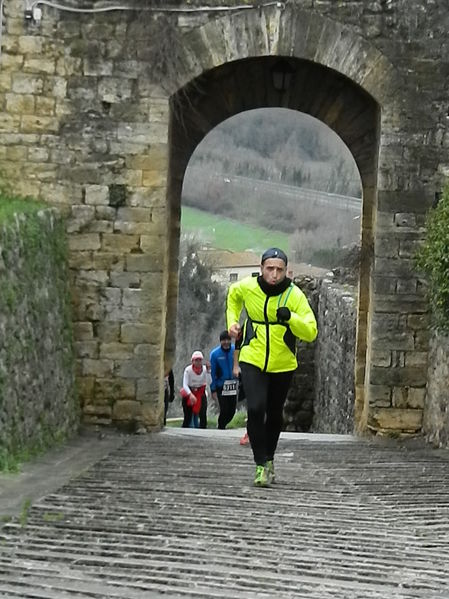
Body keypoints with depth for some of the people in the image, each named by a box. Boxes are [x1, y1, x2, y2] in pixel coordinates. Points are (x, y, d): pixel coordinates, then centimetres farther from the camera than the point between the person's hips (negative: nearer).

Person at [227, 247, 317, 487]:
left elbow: (311, 333, -16)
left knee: (274, 415, 14)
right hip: (253, 361, -1)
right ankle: (261, 465, -10)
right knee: (255, 410, -18)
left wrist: (290, 317, -32)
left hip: (282, 364, 1)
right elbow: (233, 295, 18)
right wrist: (232, 321, 7)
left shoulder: (295, 296, -13)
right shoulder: (246, 287, -8)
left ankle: (269, 459, 37)